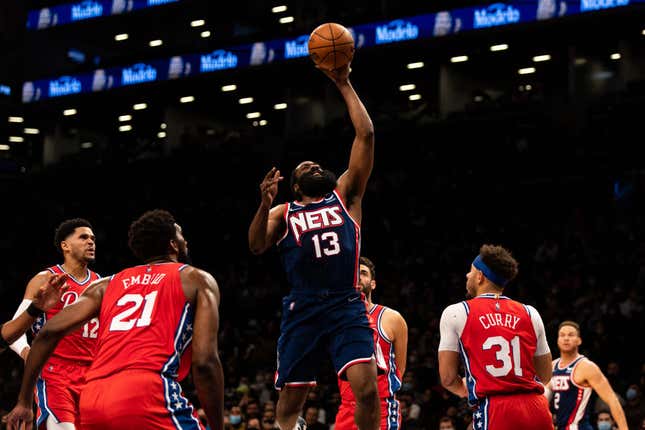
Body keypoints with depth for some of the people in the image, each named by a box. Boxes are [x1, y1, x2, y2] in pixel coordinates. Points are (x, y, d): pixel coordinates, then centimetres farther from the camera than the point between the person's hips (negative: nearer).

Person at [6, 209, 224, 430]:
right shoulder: (197, 280, 15)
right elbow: (205, 361, 2)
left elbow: (49, 332, 16)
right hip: (149, 395, -5)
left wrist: (24, 402, 22)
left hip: (93, 402, 5)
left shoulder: (107, 284, 28)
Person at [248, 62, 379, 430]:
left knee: (367, 387, -17)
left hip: (347, 306, 0)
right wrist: (265, 203, -17)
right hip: (303, 309, 1)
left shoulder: (345, 196, 15)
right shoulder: (284, 212, 15)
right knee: (290, 400, 5)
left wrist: (345, 85, 7)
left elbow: (366, 135, 8)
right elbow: (256, 247, -2)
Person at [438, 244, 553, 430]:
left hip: (494, 410, -4)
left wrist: (462, 389, 25)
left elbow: (447, 378, 4)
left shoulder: (455, 313, 4)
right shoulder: (530, 313, 13)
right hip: (536, 408, 4)